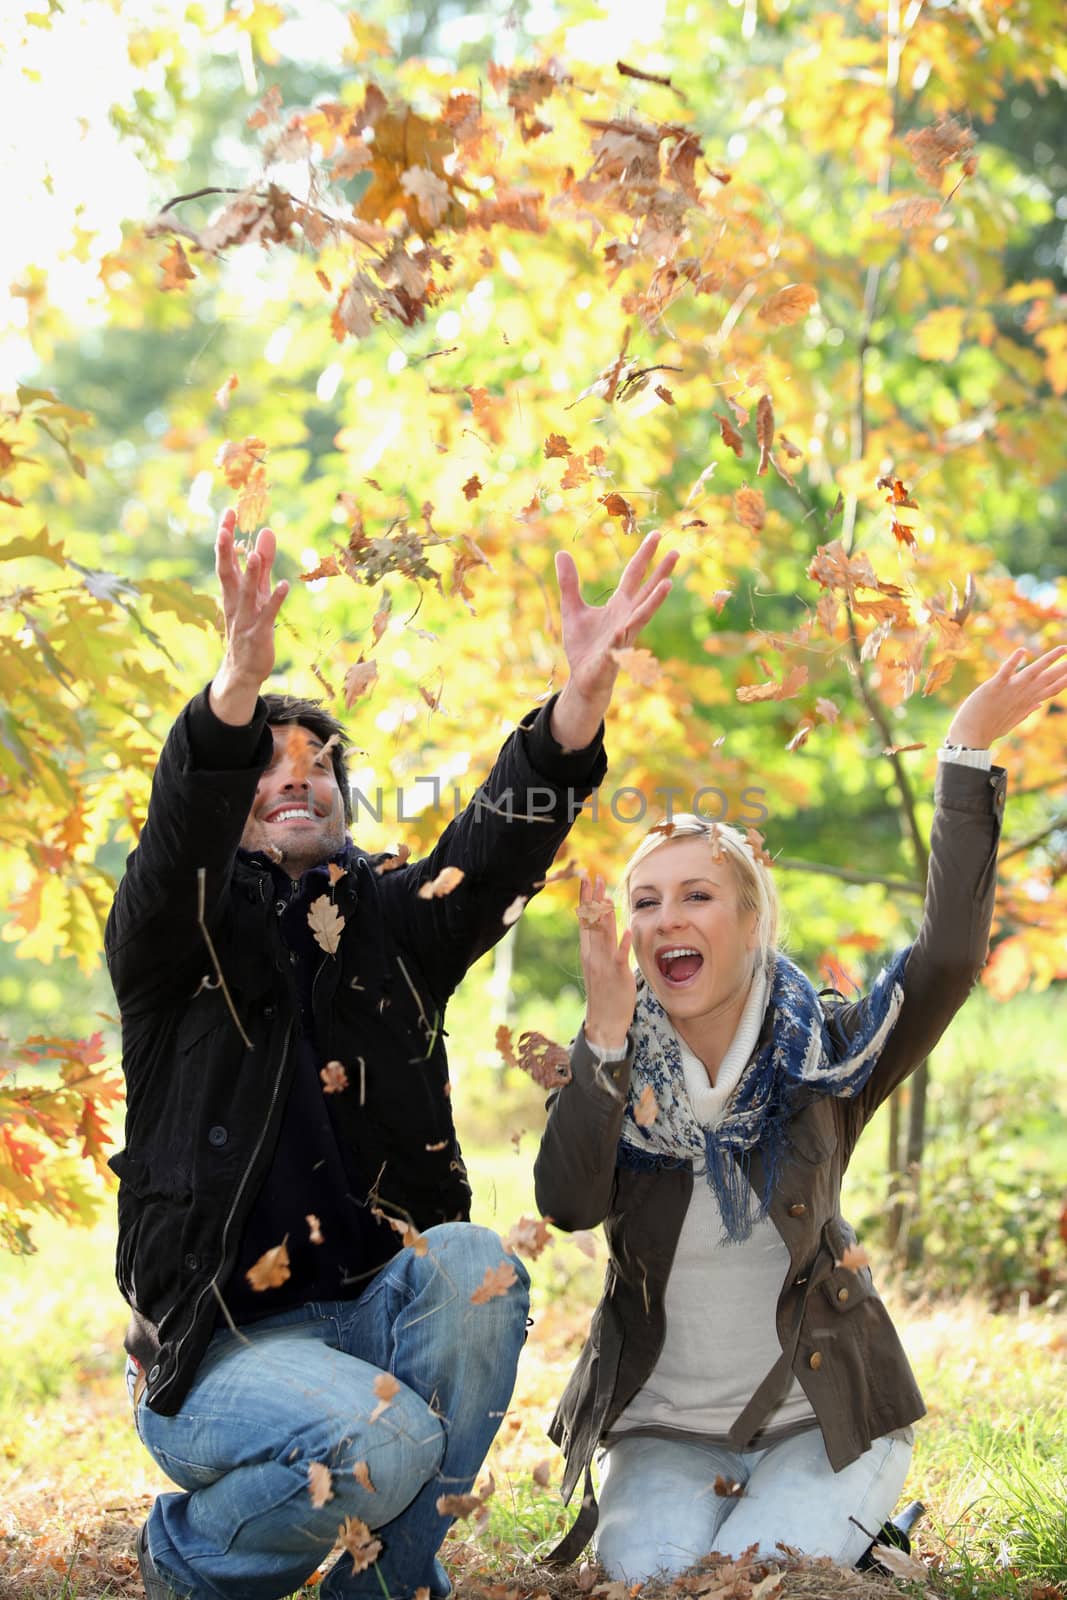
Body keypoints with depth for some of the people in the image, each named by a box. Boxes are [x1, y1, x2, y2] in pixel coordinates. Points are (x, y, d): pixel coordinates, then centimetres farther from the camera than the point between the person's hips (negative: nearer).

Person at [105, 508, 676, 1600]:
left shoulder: (393, 921, 10)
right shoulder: (175, 936, 0)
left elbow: (501, 843, -8)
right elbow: (179, 835, -23)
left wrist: (583, 692, -28)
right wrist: (240, 686, -44)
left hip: (372, 1317, 4)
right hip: (218, 1340, -4)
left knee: (471, 1261, -28)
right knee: (382, 1441, -31)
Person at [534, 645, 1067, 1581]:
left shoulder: (821, 1056, -7)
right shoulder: (608, 1074, -4)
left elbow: (948, 959, -24)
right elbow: (567, 1202, -23)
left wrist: (968, 760, -27)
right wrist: (606, 1030, -32)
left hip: (823, 1420, -1)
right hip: (663, 1431, 1)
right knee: (645, 1577, -25)